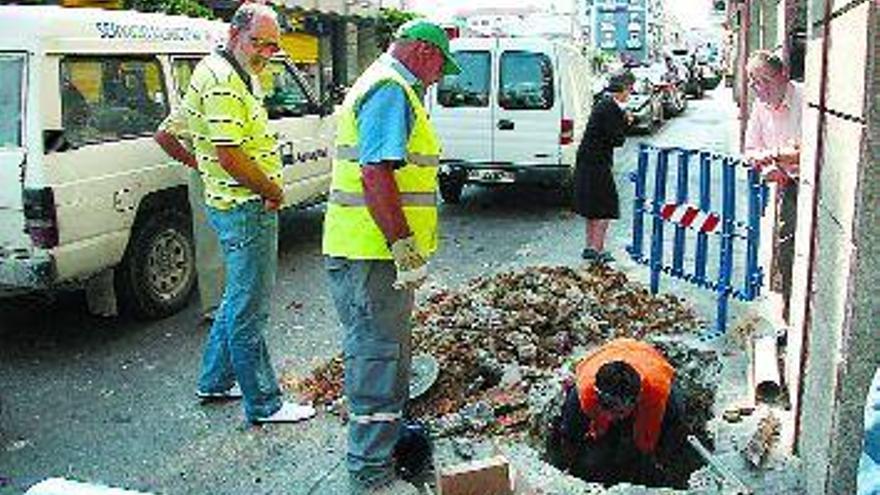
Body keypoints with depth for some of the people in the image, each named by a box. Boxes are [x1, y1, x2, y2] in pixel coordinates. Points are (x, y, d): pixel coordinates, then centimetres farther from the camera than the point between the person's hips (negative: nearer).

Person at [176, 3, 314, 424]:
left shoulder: (238, 76, 15)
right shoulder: (221, 81, -18)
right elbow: (230, 156, -26)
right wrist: (274, 192, -13)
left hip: (248, 204, 11)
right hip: (246, 208, -11)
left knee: (239, 297, 21)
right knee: (250, 308, -2)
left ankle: (215, 380, 35)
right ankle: (264, 404, 9)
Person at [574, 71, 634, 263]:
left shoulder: (605, 105, 12)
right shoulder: (611, 109, -17)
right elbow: (617, 140, -18)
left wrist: (624, 120, 5)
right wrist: (626, 122, -5)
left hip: (587, 162, 10)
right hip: (596, 164, -10)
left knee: (593, 207, 16)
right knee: (606, 207, -2)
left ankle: (590, 247, 23)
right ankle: (597, 249, 1)